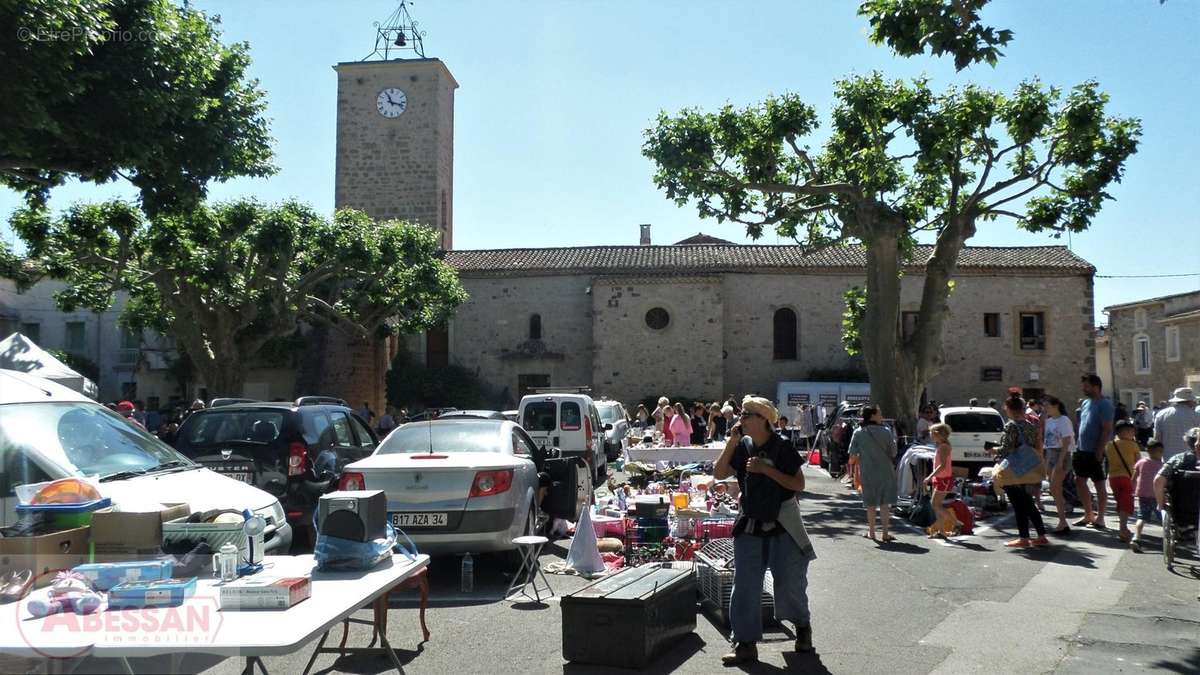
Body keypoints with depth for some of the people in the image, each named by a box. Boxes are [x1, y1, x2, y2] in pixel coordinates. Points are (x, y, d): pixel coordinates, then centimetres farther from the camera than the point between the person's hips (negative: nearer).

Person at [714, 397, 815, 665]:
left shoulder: (782, 448, -10)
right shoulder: (743, 447, 2)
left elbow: (799, 485, -12)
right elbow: (719, 473, -4)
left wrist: (766, 469, -21)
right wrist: (731, 442, -11)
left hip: (782, 525, -3)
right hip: (750, 525, 3)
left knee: (790, 583, 9)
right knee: (745, 586, 1)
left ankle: (802, 625, 37)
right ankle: (746, 644, 8)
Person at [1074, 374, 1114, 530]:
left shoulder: (1104, 404, -13)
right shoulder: (1085, 403, 12)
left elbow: (1107, 430, -17)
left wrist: (1099, 450, -21)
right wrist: (1078, 447, 14)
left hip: (1094, 452, -8)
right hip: (1082, 450, 8)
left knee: (1099, 484, 1)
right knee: (1080, 481, 10)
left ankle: (1100, 518, 9)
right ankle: (1089, 514, 22)